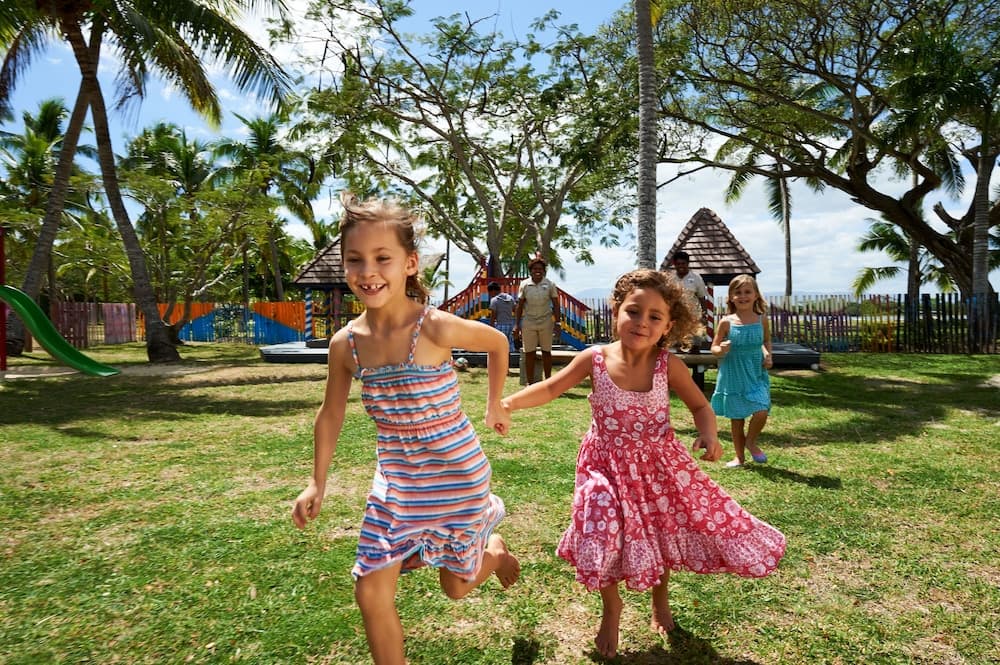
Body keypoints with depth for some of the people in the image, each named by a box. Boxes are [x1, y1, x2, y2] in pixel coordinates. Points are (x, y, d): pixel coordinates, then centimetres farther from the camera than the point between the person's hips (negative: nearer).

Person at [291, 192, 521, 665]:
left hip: (456, 475, -3)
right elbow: (331, 414, 7)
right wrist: (317, 483, 12)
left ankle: (494, 550, 51)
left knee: (456, 588, 16)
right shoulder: (346, 342, -9)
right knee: (371, 592, 4)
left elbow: (497, 342, -3)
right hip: (395, 480, 4)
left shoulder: (434, 328, -23)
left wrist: (494, 406, 6)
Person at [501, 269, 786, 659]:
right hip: (608, 467, -1)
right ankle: (611, 607, 31)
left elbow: (700, 406, -1)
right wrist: (508, 402, -18)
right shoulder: (595, 359, -15)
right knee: (606, 538, -2)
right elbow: (550, 389, -5)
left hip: (658, 465, 1)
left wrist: (708, 435, -21)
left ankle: (660, 596, 48)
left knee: (663, 532, 14)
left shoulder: (668, 365, -14)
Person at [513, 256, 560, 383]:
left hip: (546, 322, 0)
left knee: (546, 352, 9)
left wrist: (557, 322, -4)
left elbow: (556, 304, 2)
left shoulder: (549, 284, -1)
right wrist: (516, 324, 0)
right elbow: (519, 305, 4)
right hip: (528, 322, 0)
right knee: (529, 353, 4)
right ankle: (530, 383, 13)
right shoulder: (524, 285, 0)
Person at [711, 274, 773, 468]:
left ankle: (751, 442, 18)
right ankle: (739, 456, 28)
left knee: (761, 412, -14)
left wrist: (768, 354, 0)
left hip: (756, 374, 1)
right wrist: (721, 350, -22)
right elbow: (714, 348, 0)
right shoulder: (727, 322, -7)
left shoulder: (762, 319, 0)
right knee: (736, 417, 9)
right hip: (733, 376, -1)